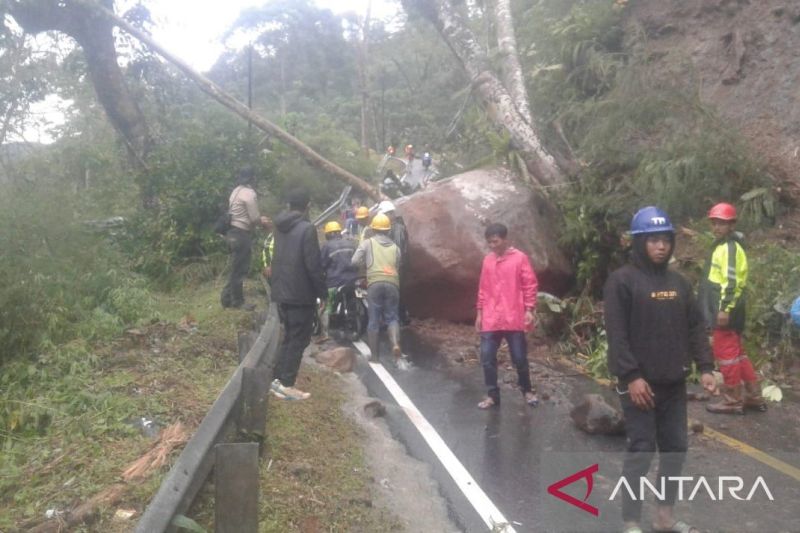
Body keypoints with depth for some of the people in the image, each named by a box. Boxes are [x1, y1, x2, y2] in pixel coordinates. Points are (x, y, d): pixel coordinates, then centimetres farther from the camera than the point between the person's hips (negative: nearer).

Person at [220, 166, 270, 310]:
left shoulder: (236, 191, 14)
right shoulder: (249, 193, -15)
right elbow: (254, 218, -16)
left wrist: (260, 219, 18)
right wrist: (263, 222, 4)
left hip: (233, 232, 9)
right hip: (242, 234, -9)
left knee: (236, 268, 18)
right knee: (240, 270, 1)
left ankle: (227, 298, 23)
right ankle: (237, 302, 10)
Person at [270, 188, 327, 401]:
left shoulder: (280, 227, 9)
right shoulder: (307, 229, -16)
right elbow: (313, 265, -18)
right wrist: (323, 293, -9)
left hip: (281, 292, 8)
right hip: (301, 294, -8)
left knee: (289, 336, 18)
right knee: (298, 339, 1)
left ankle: (279, 379, 19)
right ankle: (287, 385, 3)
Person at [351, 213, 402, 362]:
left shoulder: (367, 242, 12)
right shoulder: (395, 247, 21)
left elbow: (355, 261, 4)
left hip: (375, 283, -2)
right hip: (392, 284, 2)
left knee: (373, 320, 6)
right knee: (391, 317, 12)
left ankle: (374, 355, 11)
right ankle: (395, 344, -13)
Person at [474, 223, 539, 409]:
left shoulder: (520, 258, -4)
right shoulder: (487, 260, 9)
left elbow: (530, 285, -5)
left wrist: (529, 310, -12)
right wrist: (480, 313, 12)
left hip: (514, 319, -4)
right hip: (490, 320, 4)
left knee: (520, 358, 6)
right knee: (487, 358, 1)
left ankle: (527, 390, 28)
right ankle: (492, 395, 15)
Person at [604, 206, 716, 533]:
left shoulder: (678, 282, 11)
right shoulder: (622, 280, -10)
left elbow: (695, 328, 14)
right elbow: (617, 334, -15)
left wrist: (705, 367, 4)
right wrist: (631, 376, -20)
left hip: (674, 383, 7)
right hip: (639, 382, -7)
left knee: (676, 447, 13)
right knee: (641, 450, -3)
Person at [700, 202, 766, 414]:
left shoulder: (729, 247, -13)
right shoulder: (721, 245, 18)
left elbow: (732, 281, -21)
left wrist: (724, 309, -24)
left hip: (724, 309, -10)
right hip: (722, 308, 10)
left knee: (726, 353, -3)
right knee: (736, 352, 15)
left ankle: (732, 400, 6)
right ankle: (754, 396, 23)